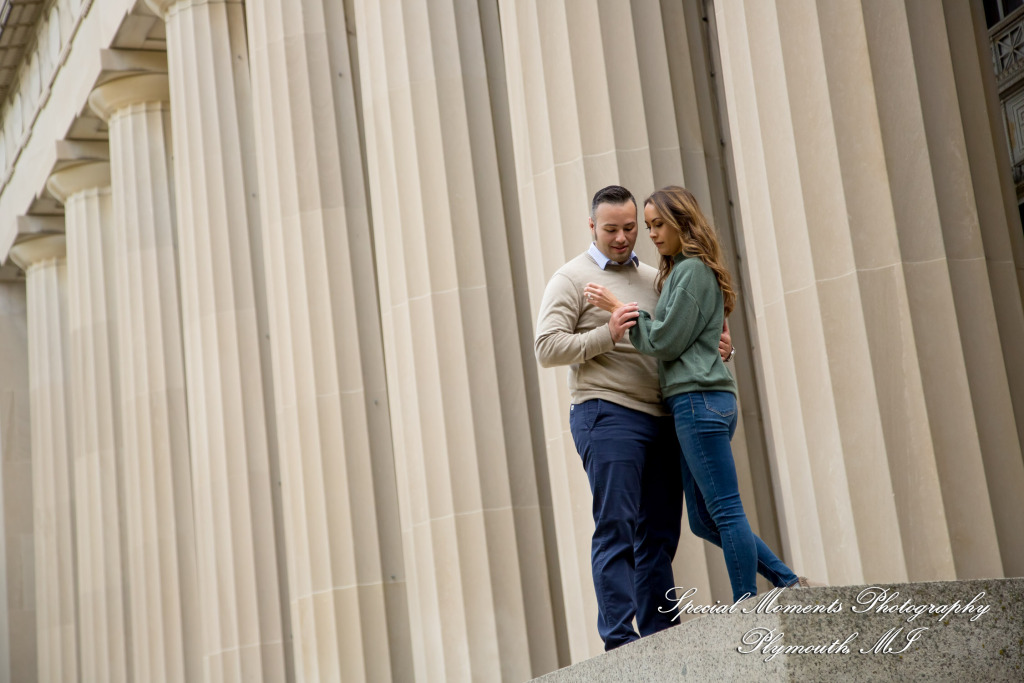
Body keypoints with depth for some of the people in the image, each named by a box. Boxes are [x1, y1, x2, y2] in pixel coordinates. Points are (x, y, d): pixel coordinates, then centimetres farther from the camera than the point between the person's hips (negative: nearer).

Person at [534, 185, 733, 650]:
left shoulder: (653, 279, 21)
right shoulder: (571, 279, 3)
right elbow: (548, 347, -7)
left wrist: (720, 343, 5)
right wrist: (607, 335, -16)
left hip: (661, 418, 6)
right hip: (607, 415, -6)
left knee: (659, 533, 5)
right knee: (616, 529, -9)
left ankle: (659, 637, 9)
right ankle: (619, 639, -8)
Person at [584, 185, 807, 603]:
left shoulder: (693, 270, -6)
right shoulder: (678, 271, 24)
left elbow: (665, 342, -10)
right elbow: (667, 342, 21)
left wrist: (620, 309, -3)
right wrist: (625, 316, 8)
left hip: (699, 399, -10)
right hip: (693, 401, 10)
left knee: (725, 511, -8)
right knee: (704, 519, 10)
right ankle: (788, 582, 12)